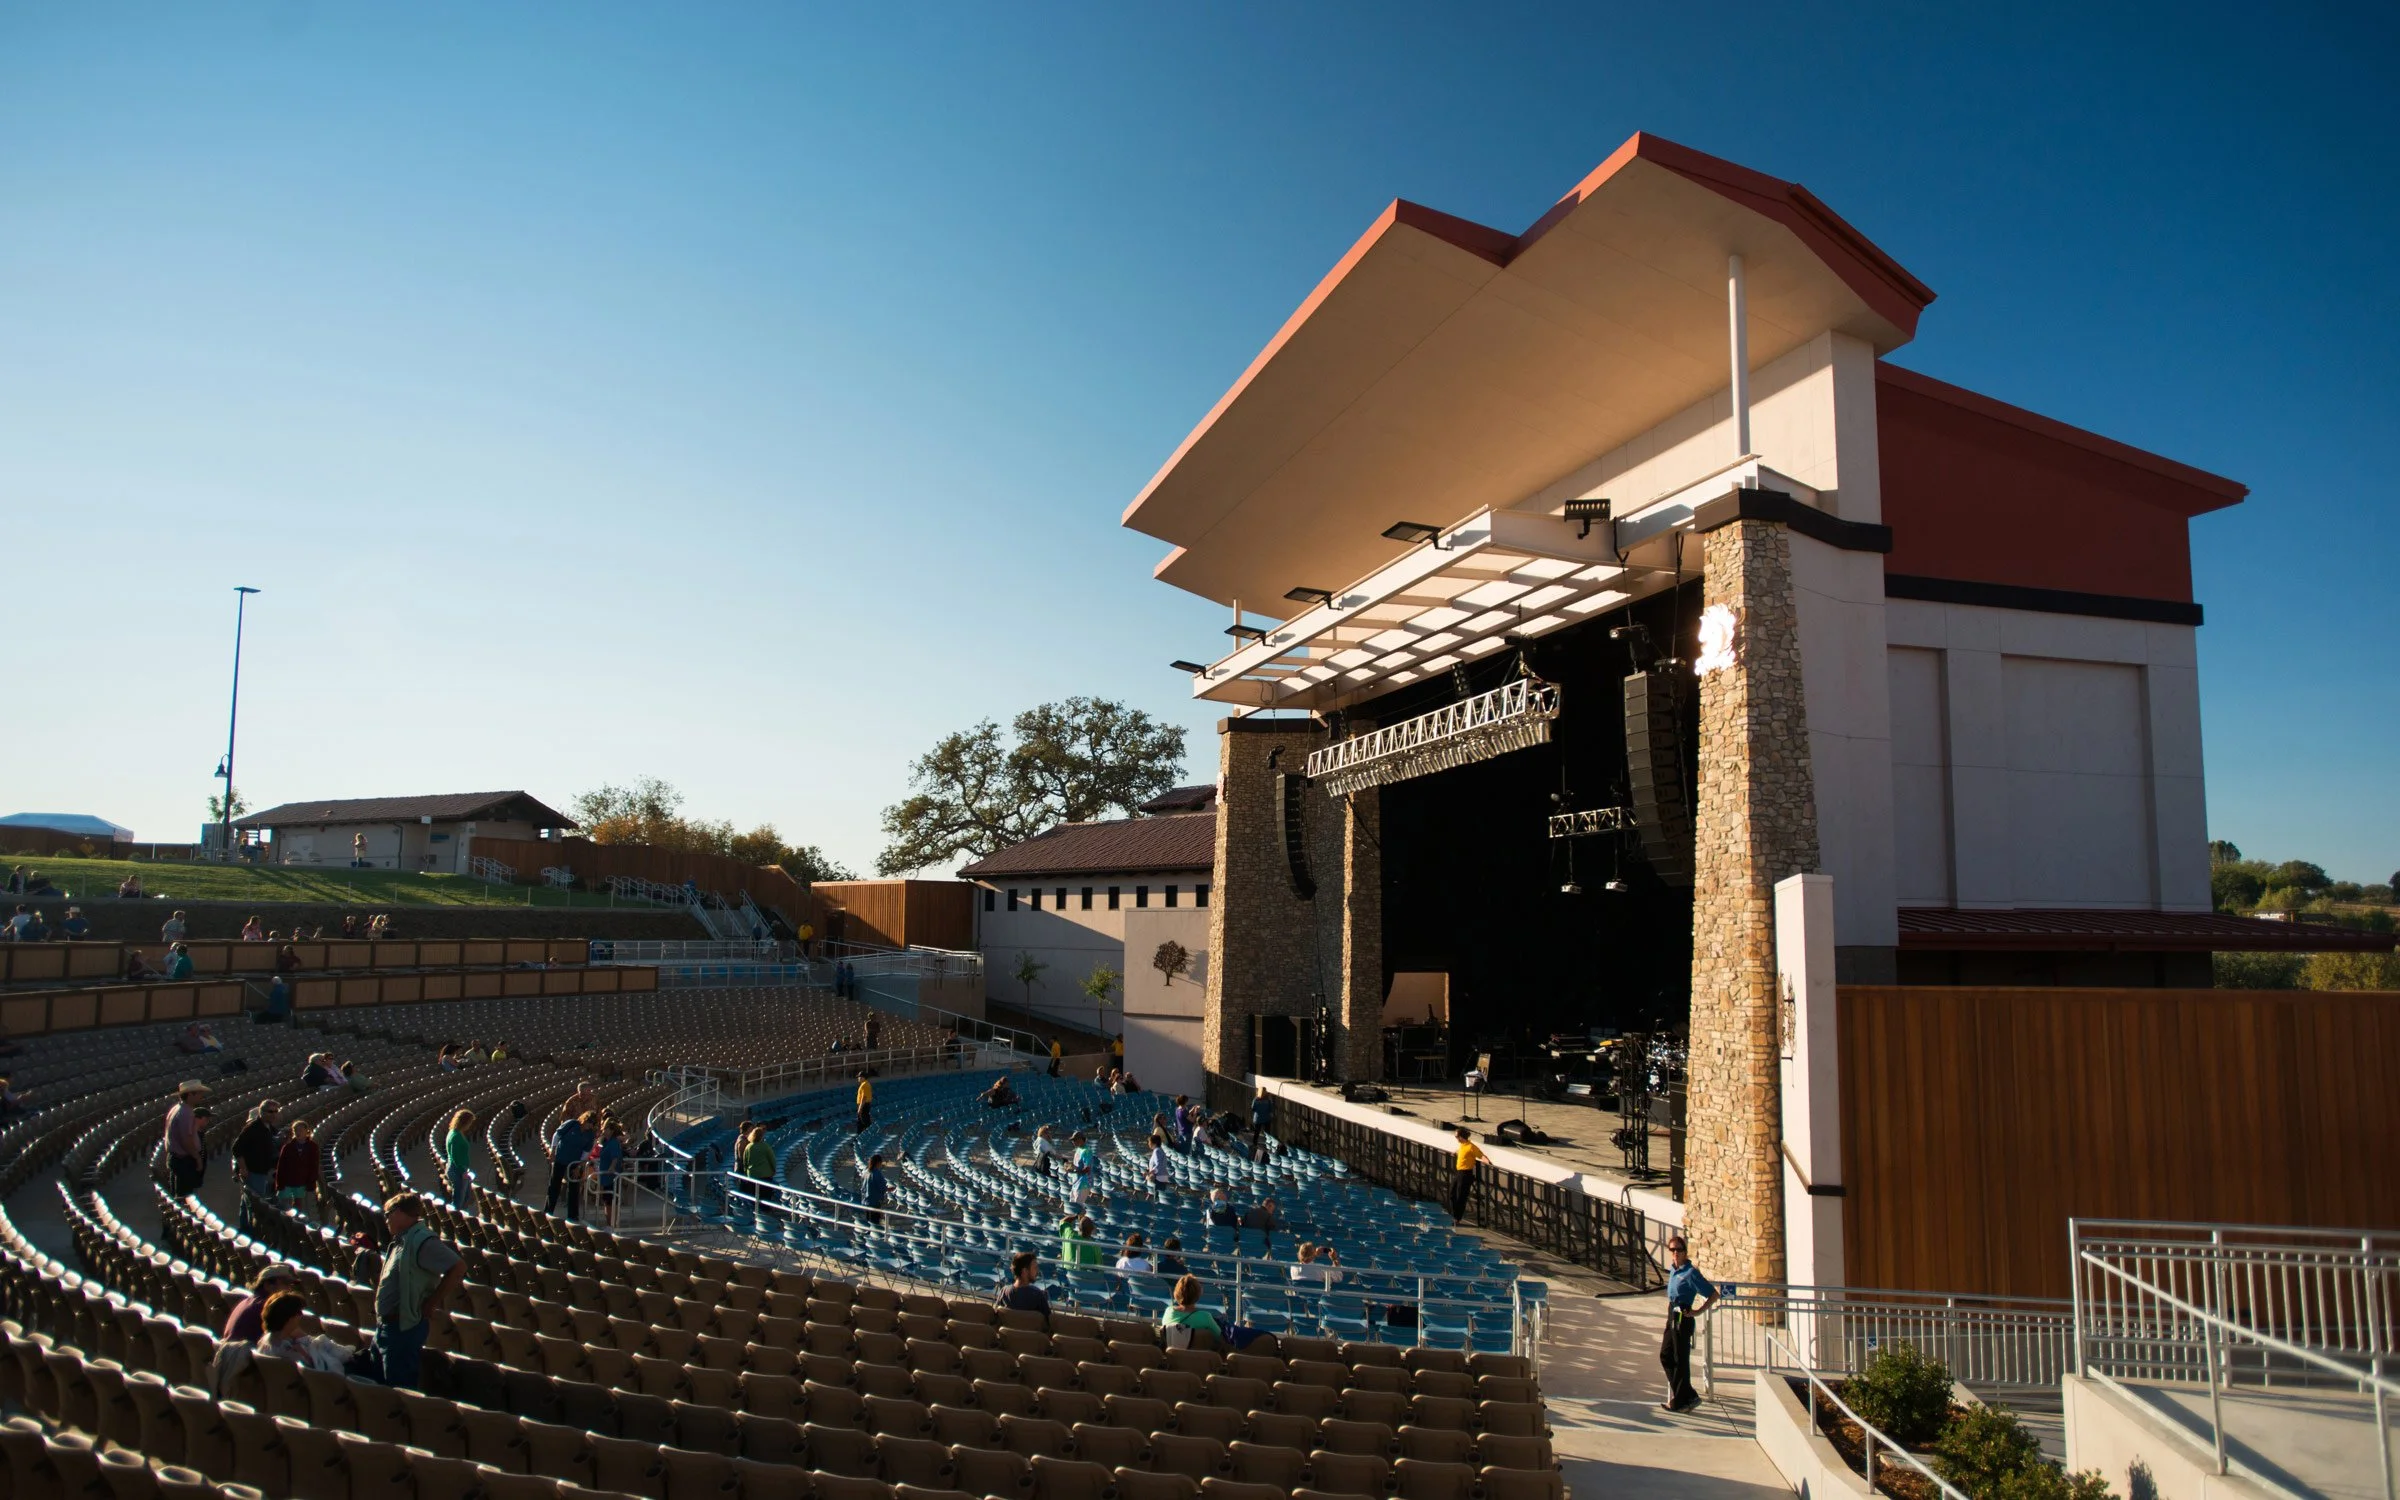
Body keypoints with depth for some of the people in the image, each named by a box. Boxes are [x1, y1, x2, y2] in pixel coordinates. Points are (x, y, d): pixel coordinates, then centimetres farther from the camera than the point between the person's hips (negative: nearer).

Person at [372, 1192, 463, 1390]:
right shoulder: (402, 1240, 12)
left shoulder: (422, 1240, -20)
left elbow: (458, 1268, -27)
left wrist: (431, 1303, -20)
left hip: (403, 1327, -10)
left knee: (401, 1389, -4)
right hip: (385, 1326, 10)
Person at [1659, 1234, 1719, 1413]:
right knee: (1665, 1356, 12)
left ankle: (1679, 1401, 12)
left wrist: (1698, 1312, -18)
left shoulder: (1690, 1273, -16)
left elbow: (1713, 1295, -15)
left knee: (1680, 1360, 1)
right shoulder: (1673, 1269, 8)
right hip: (1672, 1318, 9)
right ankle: (1688, 1396, 20)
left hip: (1683, 1319, -9)